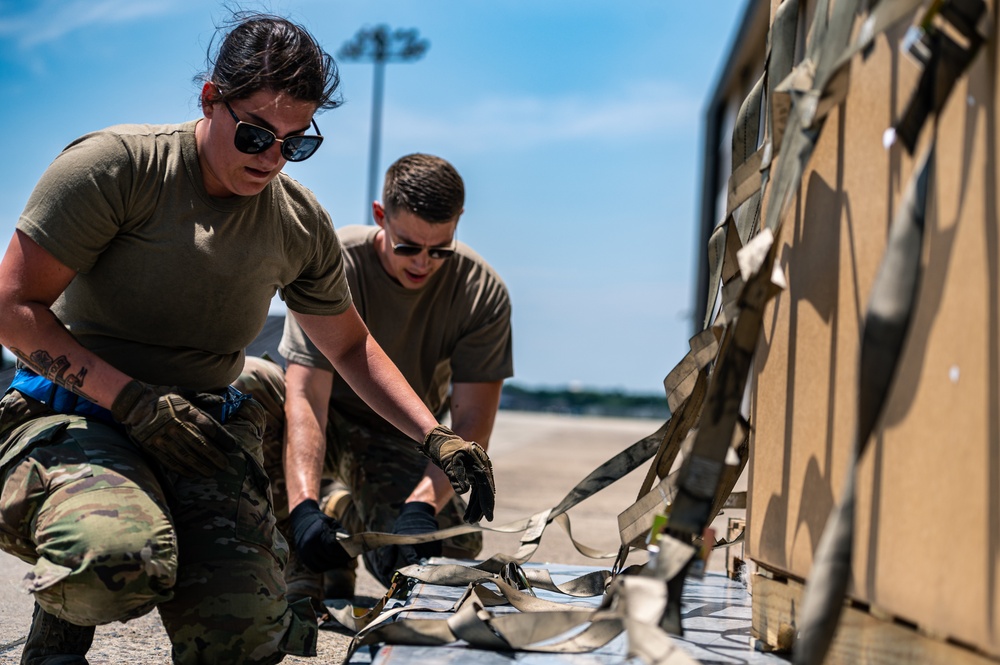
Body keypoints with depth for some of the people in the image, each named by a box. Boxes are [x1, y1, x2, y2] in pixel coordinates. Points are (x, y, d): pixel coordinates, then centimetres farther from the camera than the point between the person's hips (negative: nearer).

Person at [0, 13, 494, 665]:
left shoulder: (300, 223, 6)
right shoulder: (115, 165, -11)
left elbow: (349, 345, 20)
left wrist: (434, 436, 7)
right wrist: (135, 400, -20)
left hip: (208, 430, 4)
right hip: (72, 417, -3)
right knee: (119, 557, -36)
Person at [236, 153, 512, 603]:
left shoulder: (482, 291, -17)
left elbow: (472, 425, -20)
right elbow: (305, 397, -30)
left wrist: (422, 504, -37)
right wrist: (304, 508, -44)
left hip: (400, 444, 1)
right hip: (326, 423, -1)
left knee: (452, 550, -25)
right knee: (245, 383, -33)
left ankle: (348, 514, 11)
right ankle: (298, 564, -17)